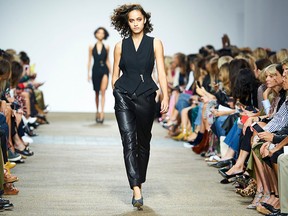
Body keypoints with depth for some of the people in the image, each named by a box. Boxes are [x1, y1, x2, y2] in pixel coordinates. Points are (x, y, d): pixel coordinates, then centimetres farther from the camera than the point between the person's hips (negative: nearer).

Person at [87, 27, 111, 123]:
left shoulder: (106, 47, 5)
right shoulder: (91, 47, 5)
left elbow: (107, 60, 10)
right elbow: (89, 60, 7)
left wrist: (110, 72, 7)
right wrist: (88, 73, 3)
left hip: (104, 69, -1)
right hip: (95, 70, 1)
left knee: (103, 90, -18)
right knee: (97, 93, 10)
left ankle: (102, 113, -23)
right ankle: (97, 112, 23)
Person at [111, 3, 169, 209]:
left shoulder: (155, 44, 4)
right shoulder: (120, 46, 7)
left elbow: (161, 72, -3)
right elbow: (115, 74, 14)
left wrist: (165, 97, -12)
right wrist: (115, 93, 14)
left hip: (146, 95, 0)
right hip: (124, 96, 0)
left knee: (143, 142, 10)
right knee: (129, 141, -12)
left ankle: (139, 182, 29)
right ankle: (136, 190, -18)